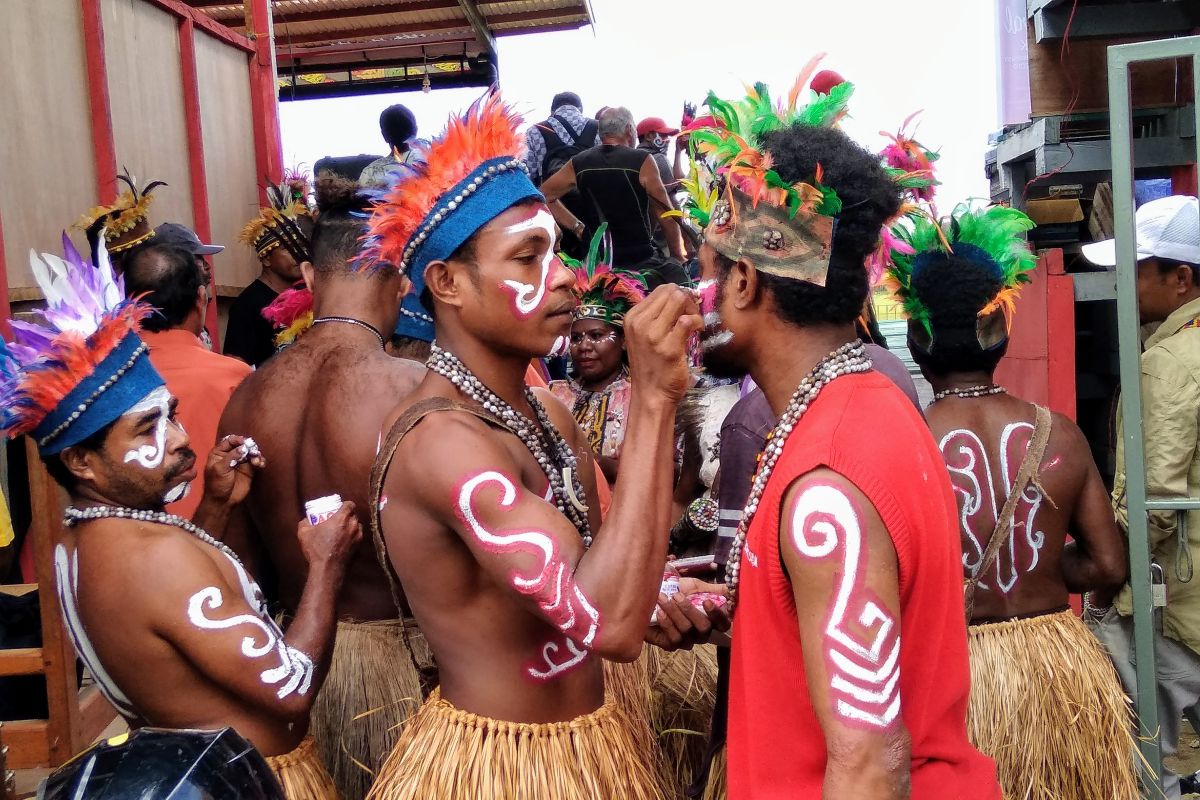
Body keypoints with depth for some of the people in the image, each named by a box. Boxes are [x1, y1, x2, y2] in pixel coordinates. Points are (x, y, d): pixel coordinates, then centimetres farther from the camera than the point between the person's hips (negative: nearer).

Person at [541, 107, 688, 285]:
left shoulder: (578, 164, 4)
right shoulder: (641, 161, -8)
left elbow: (544, 196, 13)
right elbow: (667, 216, -5)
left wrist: (578, 227, 10)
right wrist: (678, 258, 8)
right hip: (642, 261, -5)